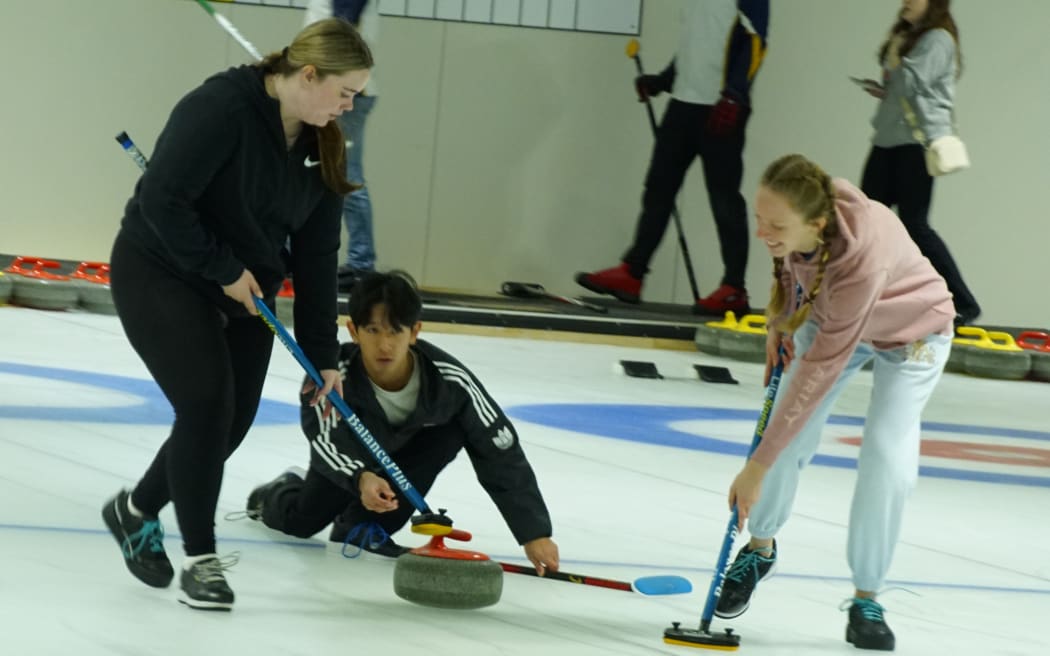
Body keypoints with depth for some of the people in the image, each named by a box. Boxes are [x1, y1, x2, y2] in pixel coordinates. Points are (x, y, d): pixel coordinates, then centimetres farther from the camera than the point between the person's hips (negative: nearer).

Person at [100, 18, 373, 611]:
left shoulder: (321, 145, -2)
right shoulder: (221, 108, -25)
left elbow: (315, 256, 2)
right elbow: (162, 199, -29)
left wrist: (324, 355, 0)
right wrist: (220, 268, -22)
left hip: (243, 293, 8)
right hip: (160, 273, -8)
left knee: (233, 420, 3)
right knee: (207, 403, -17)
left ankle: (136, 511, 27)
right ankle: (201, 560, -6)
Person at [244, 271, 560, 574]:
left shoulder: (450, 379, -37)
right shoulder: (335, 373, -39)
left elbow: (502, 455, -33)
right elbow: (327, 443, -47)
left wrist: (535, 534, -36)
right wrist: (361, 479, -70)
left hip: (408, 449, 1)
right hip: (350, 458, -1)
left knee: (453, 430, -28)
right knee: (300, 522, -9)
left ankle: (365, 526, -13)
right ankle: (279, 493, 32)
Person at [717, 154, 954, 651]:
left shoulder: (862, 259, -46)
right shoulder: (795, 218, -31)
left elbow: (820, 370, -40)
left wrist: (758, 466, -36)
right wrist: (780, 317, -4)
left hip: (910, 332, -5)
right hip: (828, 312, 5)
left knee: (888, 458, -18)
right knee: (791, 439, -6)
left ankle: (866, 600, 0)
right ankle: (759, 547, 21)